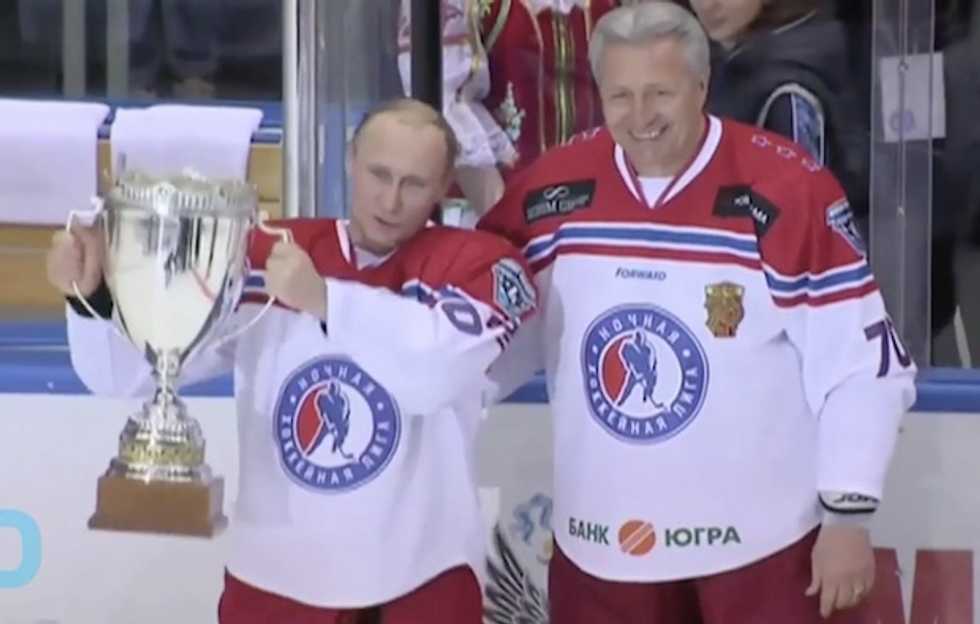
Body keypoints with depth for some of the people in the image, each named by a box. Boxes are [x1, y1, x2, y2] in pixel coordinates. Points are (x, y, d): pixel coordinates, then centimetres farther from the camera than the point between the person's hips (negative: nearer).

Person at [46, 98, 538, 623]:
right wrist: (93, 294, -19)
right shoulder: (264, 258, 0)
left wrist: (325, 300, -33)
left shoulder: (478, 262, -6)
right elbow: (128, 372, -2)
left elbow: (439, 370, -26)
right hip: (272, 577, 3)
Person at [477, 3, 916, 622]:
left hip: (757, 540, -3)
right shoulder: (551, 192, -3)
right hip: (599, 541, 4)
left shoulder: (791, 192, -14)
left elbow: (863, 368, -10)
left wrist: (848, 512, -10)